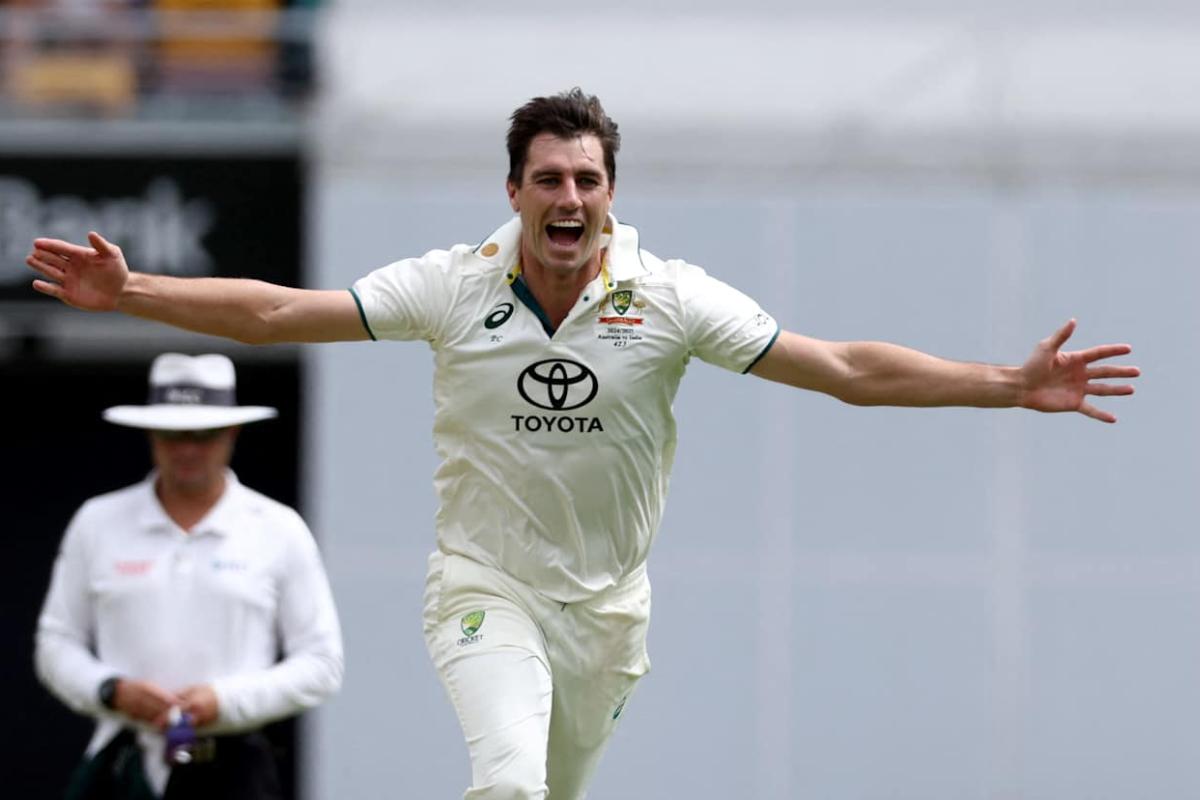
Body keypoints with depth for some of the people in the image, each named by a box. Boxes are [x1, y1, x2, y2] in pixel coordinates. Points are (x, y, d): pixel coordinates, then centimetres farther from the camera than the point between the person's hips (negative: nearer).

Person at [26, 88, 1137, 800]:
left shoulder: (669, 299, -8)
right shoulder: (453, 287, -8)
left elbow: (846, 369, -9)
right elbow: (275, 312, -6)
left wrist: (1009, 386, -17)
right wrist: (131, 293, -16)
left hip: (606, 604, 2)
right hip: (485, 585, -2)